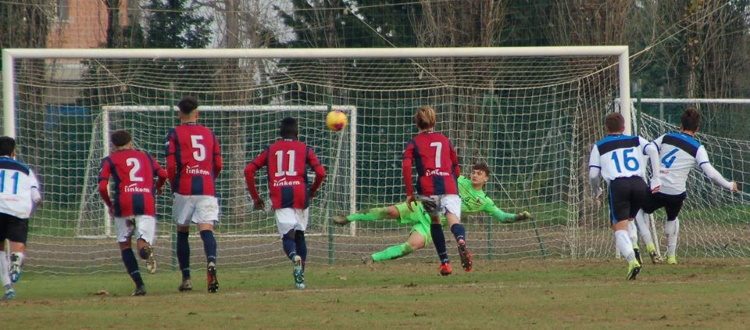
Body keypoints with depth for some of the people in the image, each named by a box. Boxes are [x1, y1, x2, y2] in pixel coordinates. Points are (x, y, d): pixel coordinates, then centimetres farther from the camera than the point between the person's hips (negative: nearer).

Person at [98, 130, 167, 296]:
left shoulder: (110, 160, 16)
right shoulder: (145, 156, 24)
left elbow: (102, 186, 4)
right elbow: (163, 174, 17)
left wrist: (109, 204, 20)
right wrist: (158, 187, 39)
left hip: (124, 203, -1)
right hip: (147, 203, 1)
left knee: (124, 244, 15)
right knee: (142, 244, -2)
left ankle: (139, 285, 2)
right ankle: (146, 248, -43)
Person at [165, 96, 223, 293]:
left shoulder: (175, 134, 3)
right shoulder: (208, 133, 14)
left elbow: (171, 165, -4)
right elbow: (218, 165, 14)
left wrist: (174, 185, 12)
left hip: (185, 189, -2)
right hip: (207, 188, 2)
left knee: (182, 232, 12)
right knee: (206, 229, -10)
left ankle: (186, 279, 12)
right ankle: (211, 262, -39)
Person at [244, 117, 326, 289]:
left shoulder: (270, 150, 16)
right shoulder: (304, 149, 11)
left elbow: (249, 170, 10)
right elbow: (320, 172, -1)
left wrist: (255, 197, 16)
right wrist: (312, 191, 17)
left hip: (279, 197, 0)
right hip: (300, 196, 0)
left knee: (288, 235, -6)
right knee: (299, 234, 17)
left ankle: (295, 257, -40)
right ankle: (300, 277, 12)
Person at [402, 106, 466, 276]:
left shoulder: (414, 143, 14)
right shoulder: (445, 140, 24)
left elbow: (406, 167, -1)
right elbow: (456, 166, 30)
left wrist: (409, 193, 2)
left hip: (427, 190, -1)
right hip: (449, 187, 1)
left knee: (434, 221, 22)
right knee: (454, 219, -16)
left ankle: (444, 262, 17)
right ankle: (461, 241, -51)